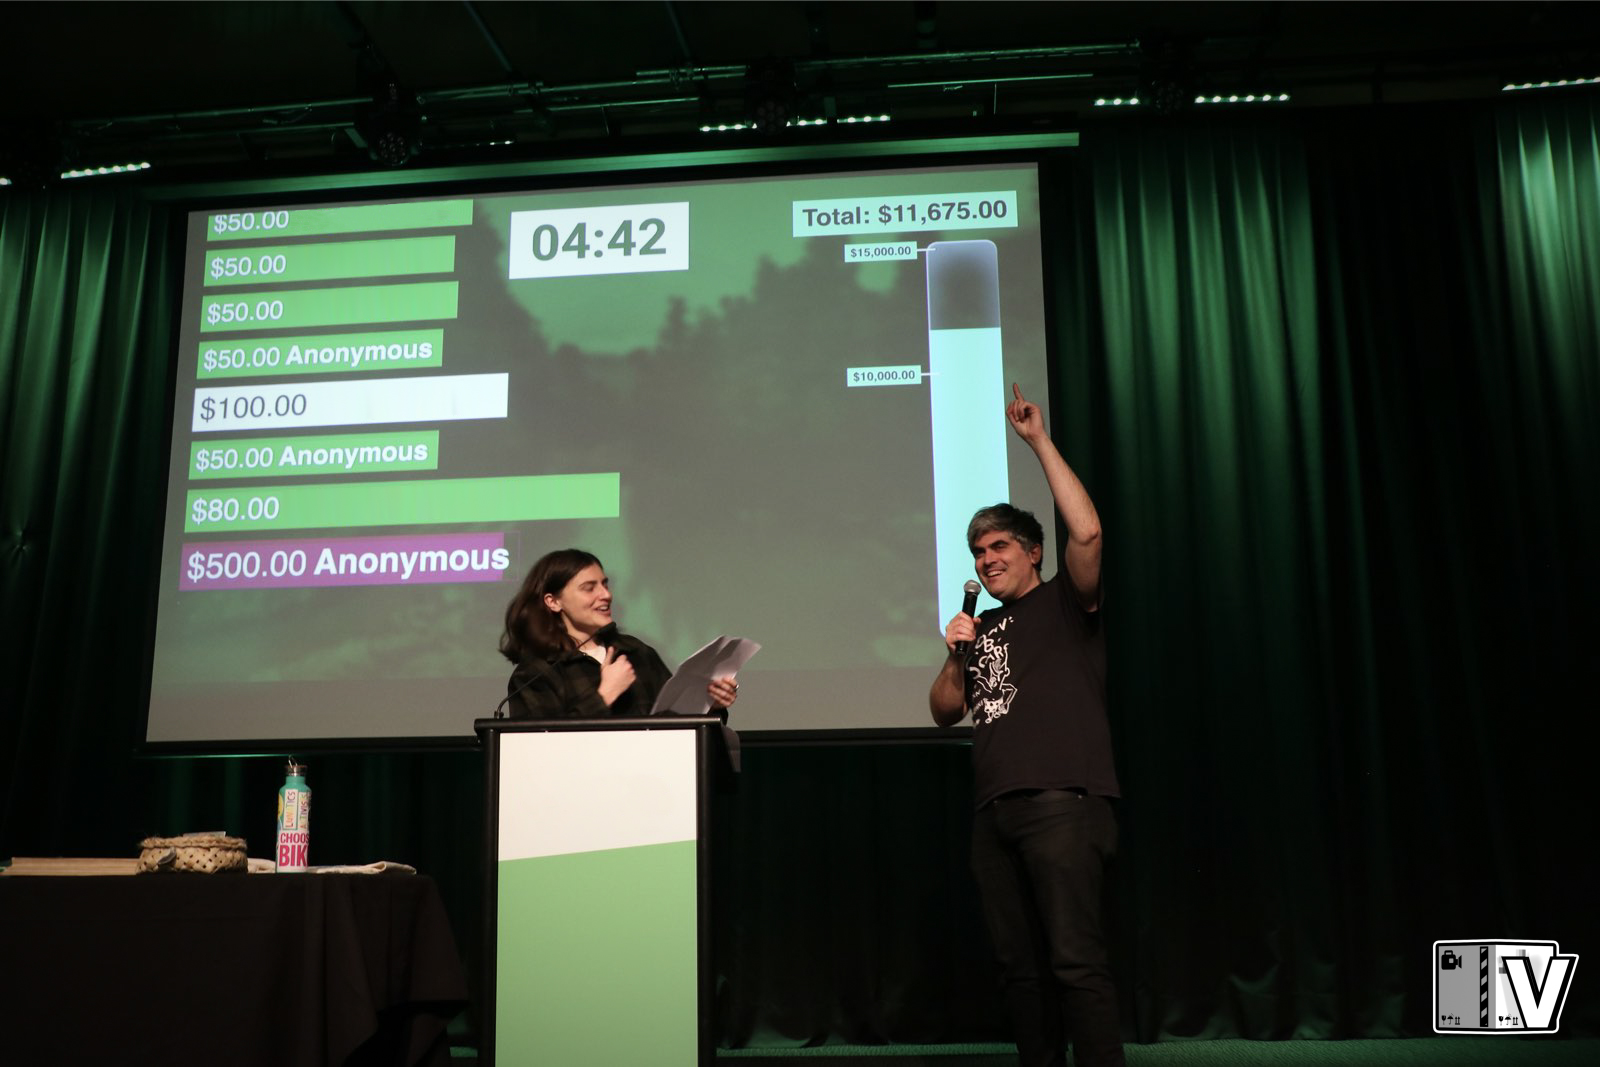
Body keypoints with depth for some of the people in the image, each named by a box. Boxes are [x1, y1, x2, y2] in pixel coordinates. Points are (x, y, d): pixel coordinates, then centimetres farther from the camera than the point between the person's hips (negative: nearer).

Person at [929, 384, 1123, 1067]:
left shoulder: (1065, 604, 6)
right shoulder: (983, 627, 23)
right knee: (1020, 965, 7)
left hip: (1061, 804, -6)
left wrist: (1039, 442, -9)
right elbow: (945, 713, 21)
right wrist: (957, 655, 3)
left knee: (1074, 959, -12)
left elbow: (1086, 532, -13)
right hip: (994, 812, 6)